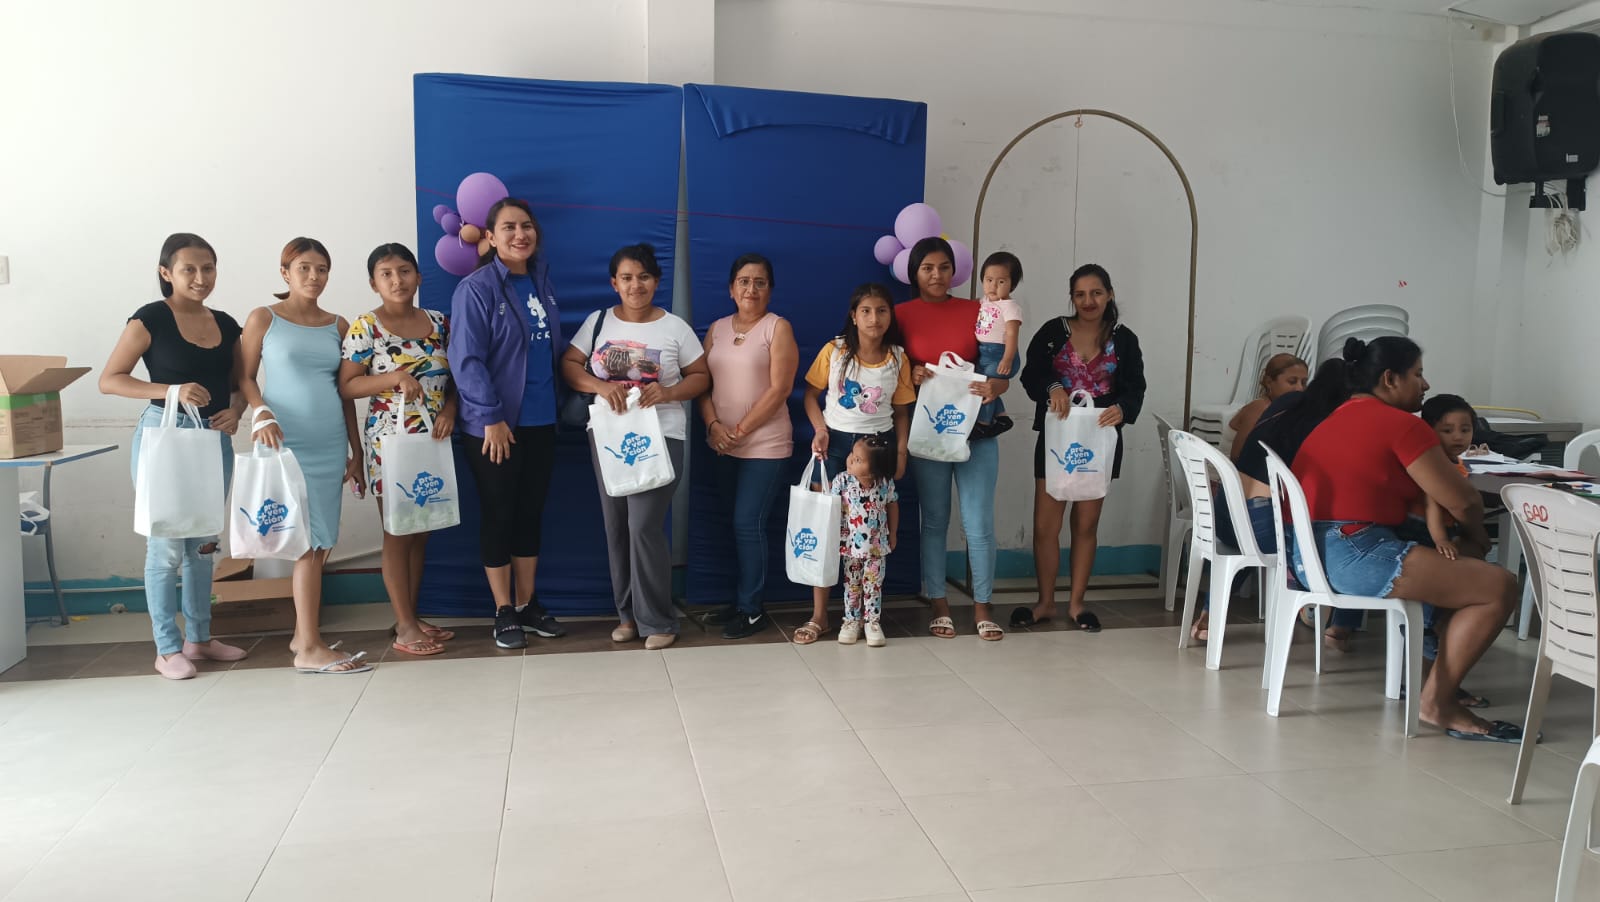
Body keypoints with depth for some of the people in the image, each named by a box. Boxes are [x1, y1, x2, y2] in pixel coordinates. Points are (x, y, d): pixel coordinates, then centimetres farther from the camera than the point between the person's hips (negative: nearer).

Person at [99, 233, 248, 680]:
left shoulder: (226, 324, 8)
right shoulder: (150, 319, -7)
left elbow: (241, 382, 17)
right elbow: (109, 380, -10)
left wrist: (236, 411, -4)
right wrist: (170, 390, -23)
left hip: (214, 438, 6)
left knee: (203, 543, 13)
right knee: (166, 545, -1)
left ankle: (199, 638, 25)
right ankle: (167, 649, 10)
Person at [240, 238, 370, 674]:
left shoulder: (338, 325, 11)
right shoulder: (263, 319, 1)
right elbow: (245, 377, 0)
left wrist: (356, 451, 12)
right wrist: (262, 414, -19)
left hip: (330, 445, 4)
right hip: (286, 442, -4)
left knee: (320, 541, 6)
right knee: (309, 540, -8)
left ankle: (303, 633, 18)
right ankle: (310, 648, -4)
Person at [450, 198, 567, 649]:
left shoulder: (541, 281, 8)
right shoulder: (476, 288, -11)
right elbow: (466, 359, -15)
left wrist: (557, 400, 10)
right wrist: (491, 417, -18)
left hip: (540, 422, 6)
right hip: (494, 425, -6)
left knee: (531, 512, 12)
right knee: (498, 516, 4)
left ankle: (528, 604, 24)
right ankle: (504, 613, 15)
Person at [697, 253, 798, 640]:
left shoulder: (778, 328, -4)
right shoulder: (717, 329, 11)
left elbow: (779, 390, -12)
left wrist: (740, 431, -13)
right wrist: (714, 425, -10)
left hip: (764, 445, -5)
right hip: (723, 446, 5)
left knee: (749, 524, -6)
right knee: (740, 525, 10)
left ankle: (752, 609, 4)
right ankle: (743, 601, 20)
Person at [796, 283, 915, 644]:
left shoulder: (898, 359, -1)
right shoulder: (833, 351, -5)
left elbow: (901, 412, 6)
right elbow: (811, 394, 3)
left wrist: (901, 454, -1)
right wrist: (820, 429, -13)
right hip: (835, 442, -1)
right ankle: (819, 615, 6)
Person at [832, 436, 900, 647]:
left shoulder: (886, 483, -13)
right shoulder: (842, 481, -16)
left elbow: (892, 506, 3)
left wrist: (892, 535, 9)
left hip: (876, 546, 0)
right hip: (851, 545, 0)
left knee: (873, 586, 8)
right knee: (852, 585, 13)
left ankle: (872, 622, 23)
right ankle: (851, 621, 28)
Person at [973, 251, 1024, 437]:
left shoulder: (1009, 306, -13)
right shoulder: (983, 303, 11)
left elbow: (1012, 334, -20)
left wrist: (1007, 359, -29)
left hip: (999, 354, -8)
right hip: (982, 353, 8)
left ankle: (983, 423, -1)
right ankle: (1001, 417, 26)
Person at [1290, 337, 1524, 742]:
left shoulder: (1338, 418, 20)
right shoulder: (1401, 424, -7)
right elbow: (1464, 502, -6)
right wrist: (1476, 536, 15)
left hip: (1308, 553, 10)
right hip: (1351, 555, -10)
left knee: (1454, 568, 27)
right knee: (1499, 586, -7)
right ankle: (1438, 701, -1)